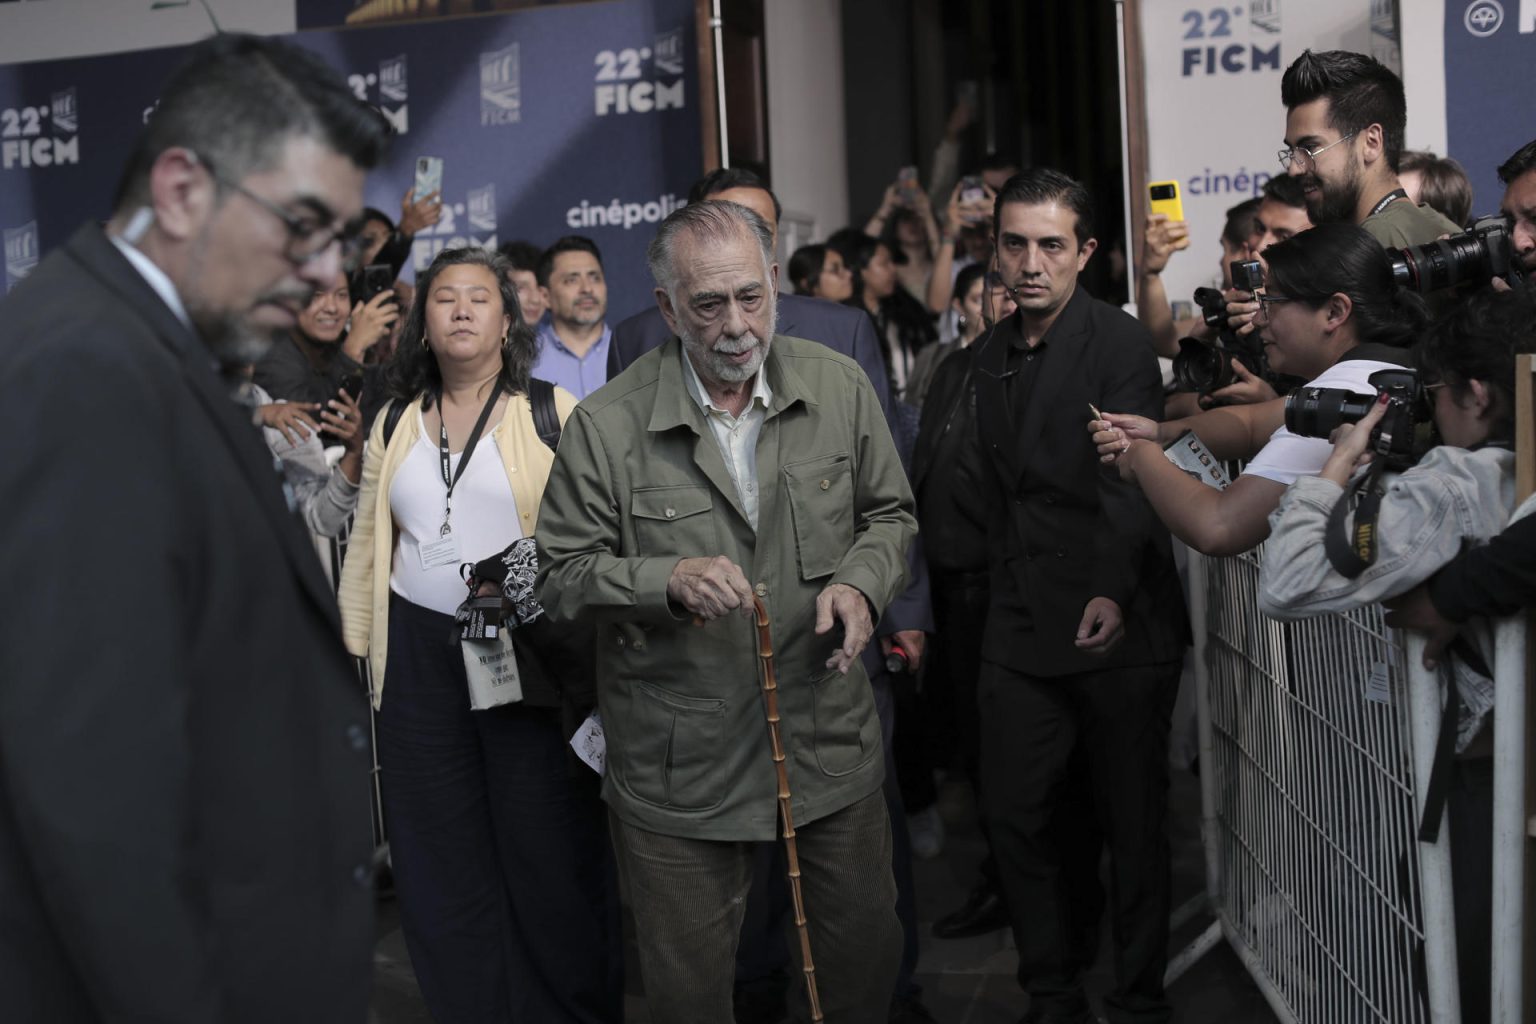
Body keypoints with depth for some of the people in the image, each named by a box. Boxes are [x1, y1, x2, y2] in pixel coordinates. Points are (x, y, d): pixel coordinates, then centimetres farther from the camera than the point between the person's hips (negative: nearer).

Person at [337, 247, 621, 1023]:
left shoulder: (553, 413, -2)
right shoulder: (395, 424, 12)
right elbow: (367, 547, 15)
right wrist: (351, 650, 11)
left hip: (530, 653, -4)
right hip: (419, 658, 4)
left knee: (548, 850, 3)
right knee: (443, 862, 10)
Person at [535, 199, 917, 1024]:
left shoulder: (840, 387, -2)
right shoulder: (605, 426, -13)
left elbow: (889, 514, 10)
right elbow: (561, 577, -7)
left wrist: (861, 581, -11)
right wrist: (668, 579, -24)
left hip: (831, 743, 3)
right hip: (678, 765, -2)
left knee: (865, 953, 19)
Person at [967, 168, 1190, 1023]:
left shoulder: (1121, 343, -9)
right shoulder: (989, 358, 13)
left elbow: (1131, 479, -21)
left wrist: (1115, 592, -34)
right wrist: (1008, 591, 9)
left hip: (1120, 627, -6)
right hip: (1023, 631, 6)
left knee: (1134, 821, 6)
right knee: (1018, 816, 8)